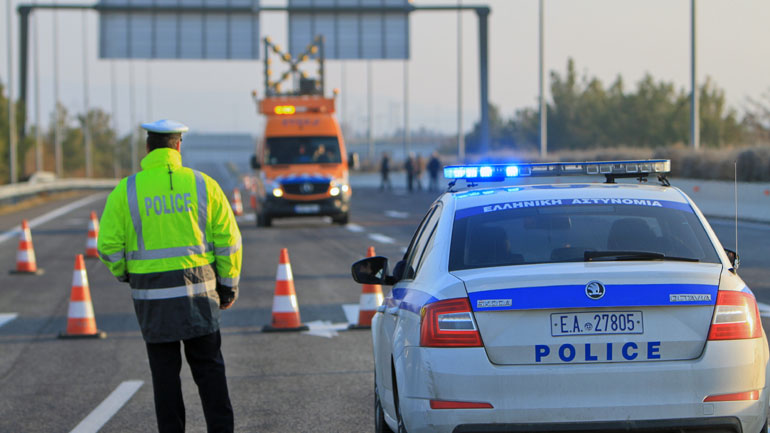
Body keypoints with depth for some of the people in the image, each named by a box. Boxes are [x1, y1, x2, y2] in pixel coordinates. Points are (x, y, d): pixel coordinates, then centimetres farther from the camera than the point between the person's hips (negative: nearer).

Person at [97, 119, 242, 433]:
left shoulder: (126, 191, -4)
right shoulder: (203, 185, -1)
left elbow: (109, 246, -4)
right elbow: (228, 240, -1)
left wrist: (124, 274, 16)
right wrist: (229, 286, 10)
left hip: (152, 295, -1)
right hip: (198, 290, 1)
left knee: (165, 370, 8)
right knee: (208, 367, 9)